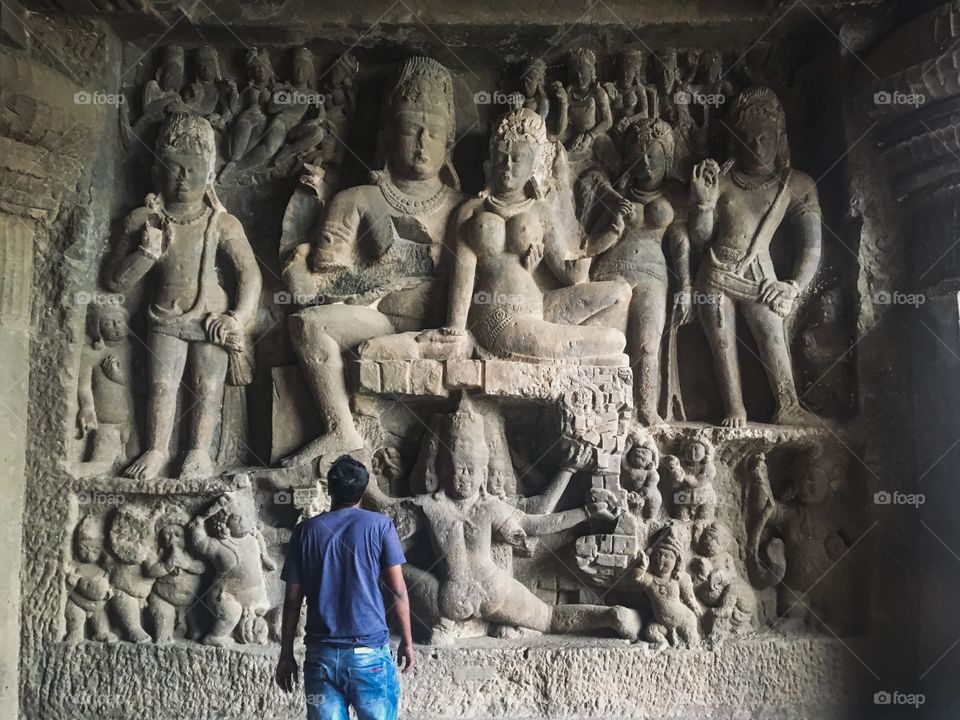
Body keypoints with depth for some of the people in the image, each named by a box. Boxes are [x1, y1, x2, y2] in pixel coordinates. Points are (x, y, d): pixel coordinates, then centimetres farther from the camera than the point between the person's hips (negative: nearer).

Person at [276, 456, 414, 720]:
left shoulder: (305, 531, 3)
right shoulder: (380, 525, -2)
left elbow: (293, 599, 4)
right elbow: (397, 590, -3)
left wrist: (286, 654, 11)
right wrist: (407, 640, 7)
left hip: (321, 654, 2)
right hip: (370, 652, -2)